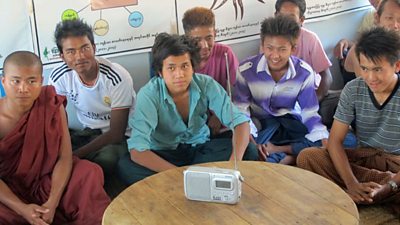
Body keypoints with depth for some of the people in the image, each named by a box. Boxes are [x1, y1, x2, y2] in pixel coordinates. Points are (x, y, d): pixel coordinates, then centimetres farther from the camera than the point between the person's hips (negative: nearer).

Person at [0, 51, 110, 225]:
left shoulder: (52, 105, -12)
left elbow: (64, 157, -13)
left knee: (90, 173, -23)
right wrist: (22, 209, -25)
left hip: (47, 181, 2)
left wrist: (52, 203, -24)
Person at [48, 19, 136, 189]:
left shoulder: (117, 77, -24)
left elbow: (116, 133, -20)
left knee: (105, 161, -36)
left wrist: (75, 155, -26)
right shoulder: (59, 77, -10)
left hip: (120, 136, -4)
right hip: (88, 133, 5)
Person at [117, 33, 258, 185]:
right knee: (125, 167, -32)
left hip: (200, 148, 3)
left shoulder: (207, 85, -15)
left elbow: (240, 121, -16)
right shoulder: (149, 94, -24)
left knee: (249, 152, -19)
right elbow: (137, 151, -32)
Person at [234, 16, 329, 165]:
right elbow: (241, 111, -13)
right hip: (258, 124, -2)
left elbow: (310, 113, -5)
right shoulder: (246, 70, -16)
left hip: (289, 122, 2)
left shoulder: (304, 73, -11)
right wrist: (251, 142, -28)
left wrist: (325, 141, -20)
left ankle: (278, 150, -22)